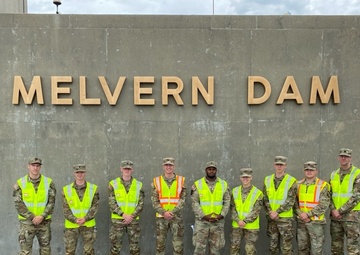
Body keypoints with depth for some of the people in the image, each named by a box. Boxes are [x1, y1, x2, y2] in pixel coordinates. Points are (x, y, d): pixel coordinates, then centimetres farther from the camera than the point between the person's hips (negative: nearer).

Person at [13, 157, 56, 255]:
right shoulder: (20, 183, -2)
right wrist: (32, 217, -15)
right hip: (27, 222, -2)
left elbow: (51, 202, -3)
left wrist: (42, 216, -16)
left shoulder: (49, 183, 0)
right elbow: (18, 204, -7)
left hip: (44, 222, 2)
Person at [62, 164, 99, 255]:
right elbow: (65, 208, -3)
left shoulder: (93, 188, 1)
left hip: (88, 225, 0)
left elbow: (95, 206, -4)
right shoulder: (66, 189, 0)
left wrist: (85, 218, -16)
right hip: (71, 225, 0)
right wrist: (75, 220, -16)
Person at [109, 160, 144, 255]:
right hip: (117, 220, -1)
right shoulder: (113, 184, 1)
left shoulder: (139, 185, 5)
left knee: (134, 246, 7)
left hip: (133, 220, 1)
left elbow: (141, 203, 1)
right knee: (115, 246, 3)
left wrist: (132, 216, -12)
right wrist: (123, 214, -15)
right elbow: (111, 203, -5)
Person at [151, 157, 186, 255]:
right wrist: (164, 212, -14)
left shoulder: (181, 180, 3)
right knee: (160, 243, 7)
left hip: (177, 217, 0)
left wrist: (172, 212, -15)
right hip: (161, 217, 1)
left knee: (178, 244, 1)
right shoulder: (156, 181, 4)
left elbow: (183, 200, -3)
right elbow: (154, 201, 0)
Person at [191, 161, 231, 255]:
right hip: (202, 221, -2)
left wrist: (221, 215, -11)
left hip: (218, 222, 2)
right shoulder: (198, 184, -2)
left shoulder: (224, 184, 4)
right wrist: (204, 216, -15)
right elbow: (194, 203, -6)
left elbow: (227, 202, 3)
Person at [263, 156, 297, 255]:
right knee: (273, 245, 13)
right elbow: (265, 199, 4)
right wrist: (270, 212, -10)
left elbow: (290, 201, -11)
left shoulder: (291, 181, -5)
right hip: (271, 217, 4)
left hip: (285, 218, -4)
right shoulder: (267, 180, 6)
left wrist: (277, 212, -17)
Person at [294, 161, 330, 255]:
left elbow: (323, 205, -12)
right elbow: (295, 202, 6)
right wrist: (300, 214, -11)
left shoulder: (323, 185, -5)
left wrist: (308, 214, -16)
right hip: (301, 222, 4)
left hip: (316, 222, -4)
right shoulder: (298, 184, 8)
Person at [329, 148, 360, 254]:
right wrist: (333, 210, -7)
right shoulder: (333, 174, 10)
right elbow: (329, 195, 10)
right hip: (335, 215, 5)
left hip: (351, 215, -5)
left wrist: (340, 211, -14)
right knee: (336, 246, 11)